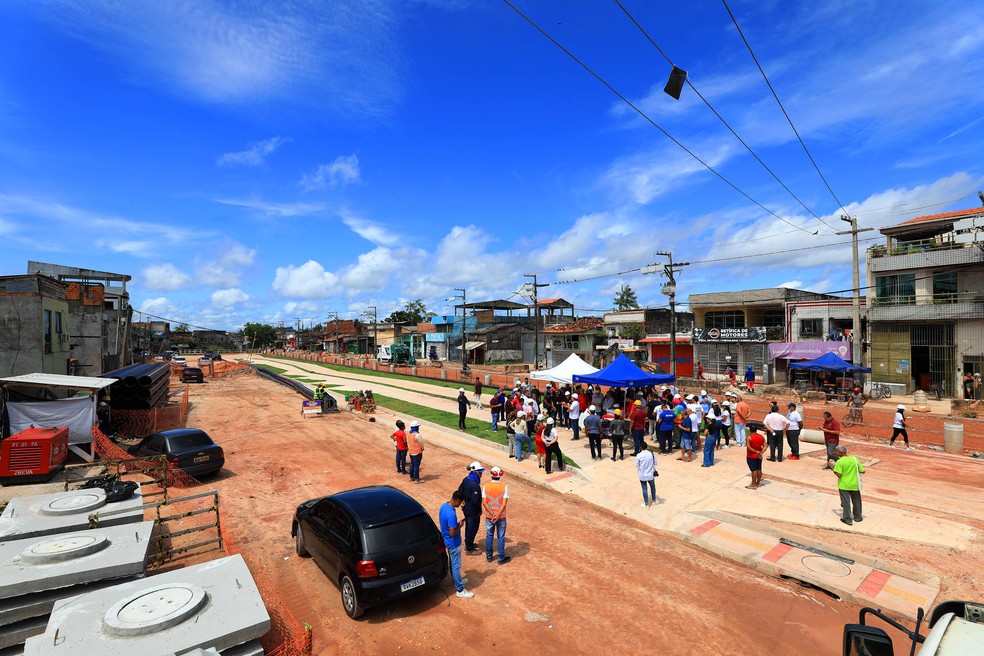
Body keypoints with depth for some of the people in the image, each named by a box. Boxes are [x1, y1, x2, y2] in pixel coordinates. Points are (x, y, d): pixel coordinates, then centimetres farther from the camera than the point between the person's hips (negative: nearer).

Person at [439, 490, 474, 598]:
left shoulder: (444, 505, -7)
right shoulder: (451, 514, -36)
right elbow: (452, 533, -31)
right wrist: (460, 525, -15)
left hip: (448, 541, 9)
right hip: (453, 543, -9)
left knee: (453, 563, 26)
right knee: (456, 566, 7)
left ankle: (457, 580, 44)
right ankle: (459, 590, 21)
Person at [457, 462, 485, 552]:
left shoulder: (465, 480, -3)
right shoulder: (475, 485, -30)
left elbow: (460, 491, 7)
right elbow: (475, 500, -28)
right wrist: (479, 510, -13)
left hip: (466, 508, 9)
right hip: (473, 511, -8)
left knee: (468, 526, 24)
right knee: (473, 528, 9)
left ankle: (468, 543, 42)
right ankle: (469, 548, 23)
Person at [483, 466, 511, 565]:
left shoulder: (486, 486, -7)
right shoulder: (504, 487, -12)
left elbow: (484, 502, -11)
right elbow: (504, 503, -17)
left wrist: (492, 514, -13)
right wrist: (498, 515, -17)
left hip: (489, 516, 2)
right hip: (501, 516, -2)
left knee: (489, 536, 17)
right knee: (501, 537, 10)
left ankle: (489, 556, 29)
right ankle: (501, 558, 19)